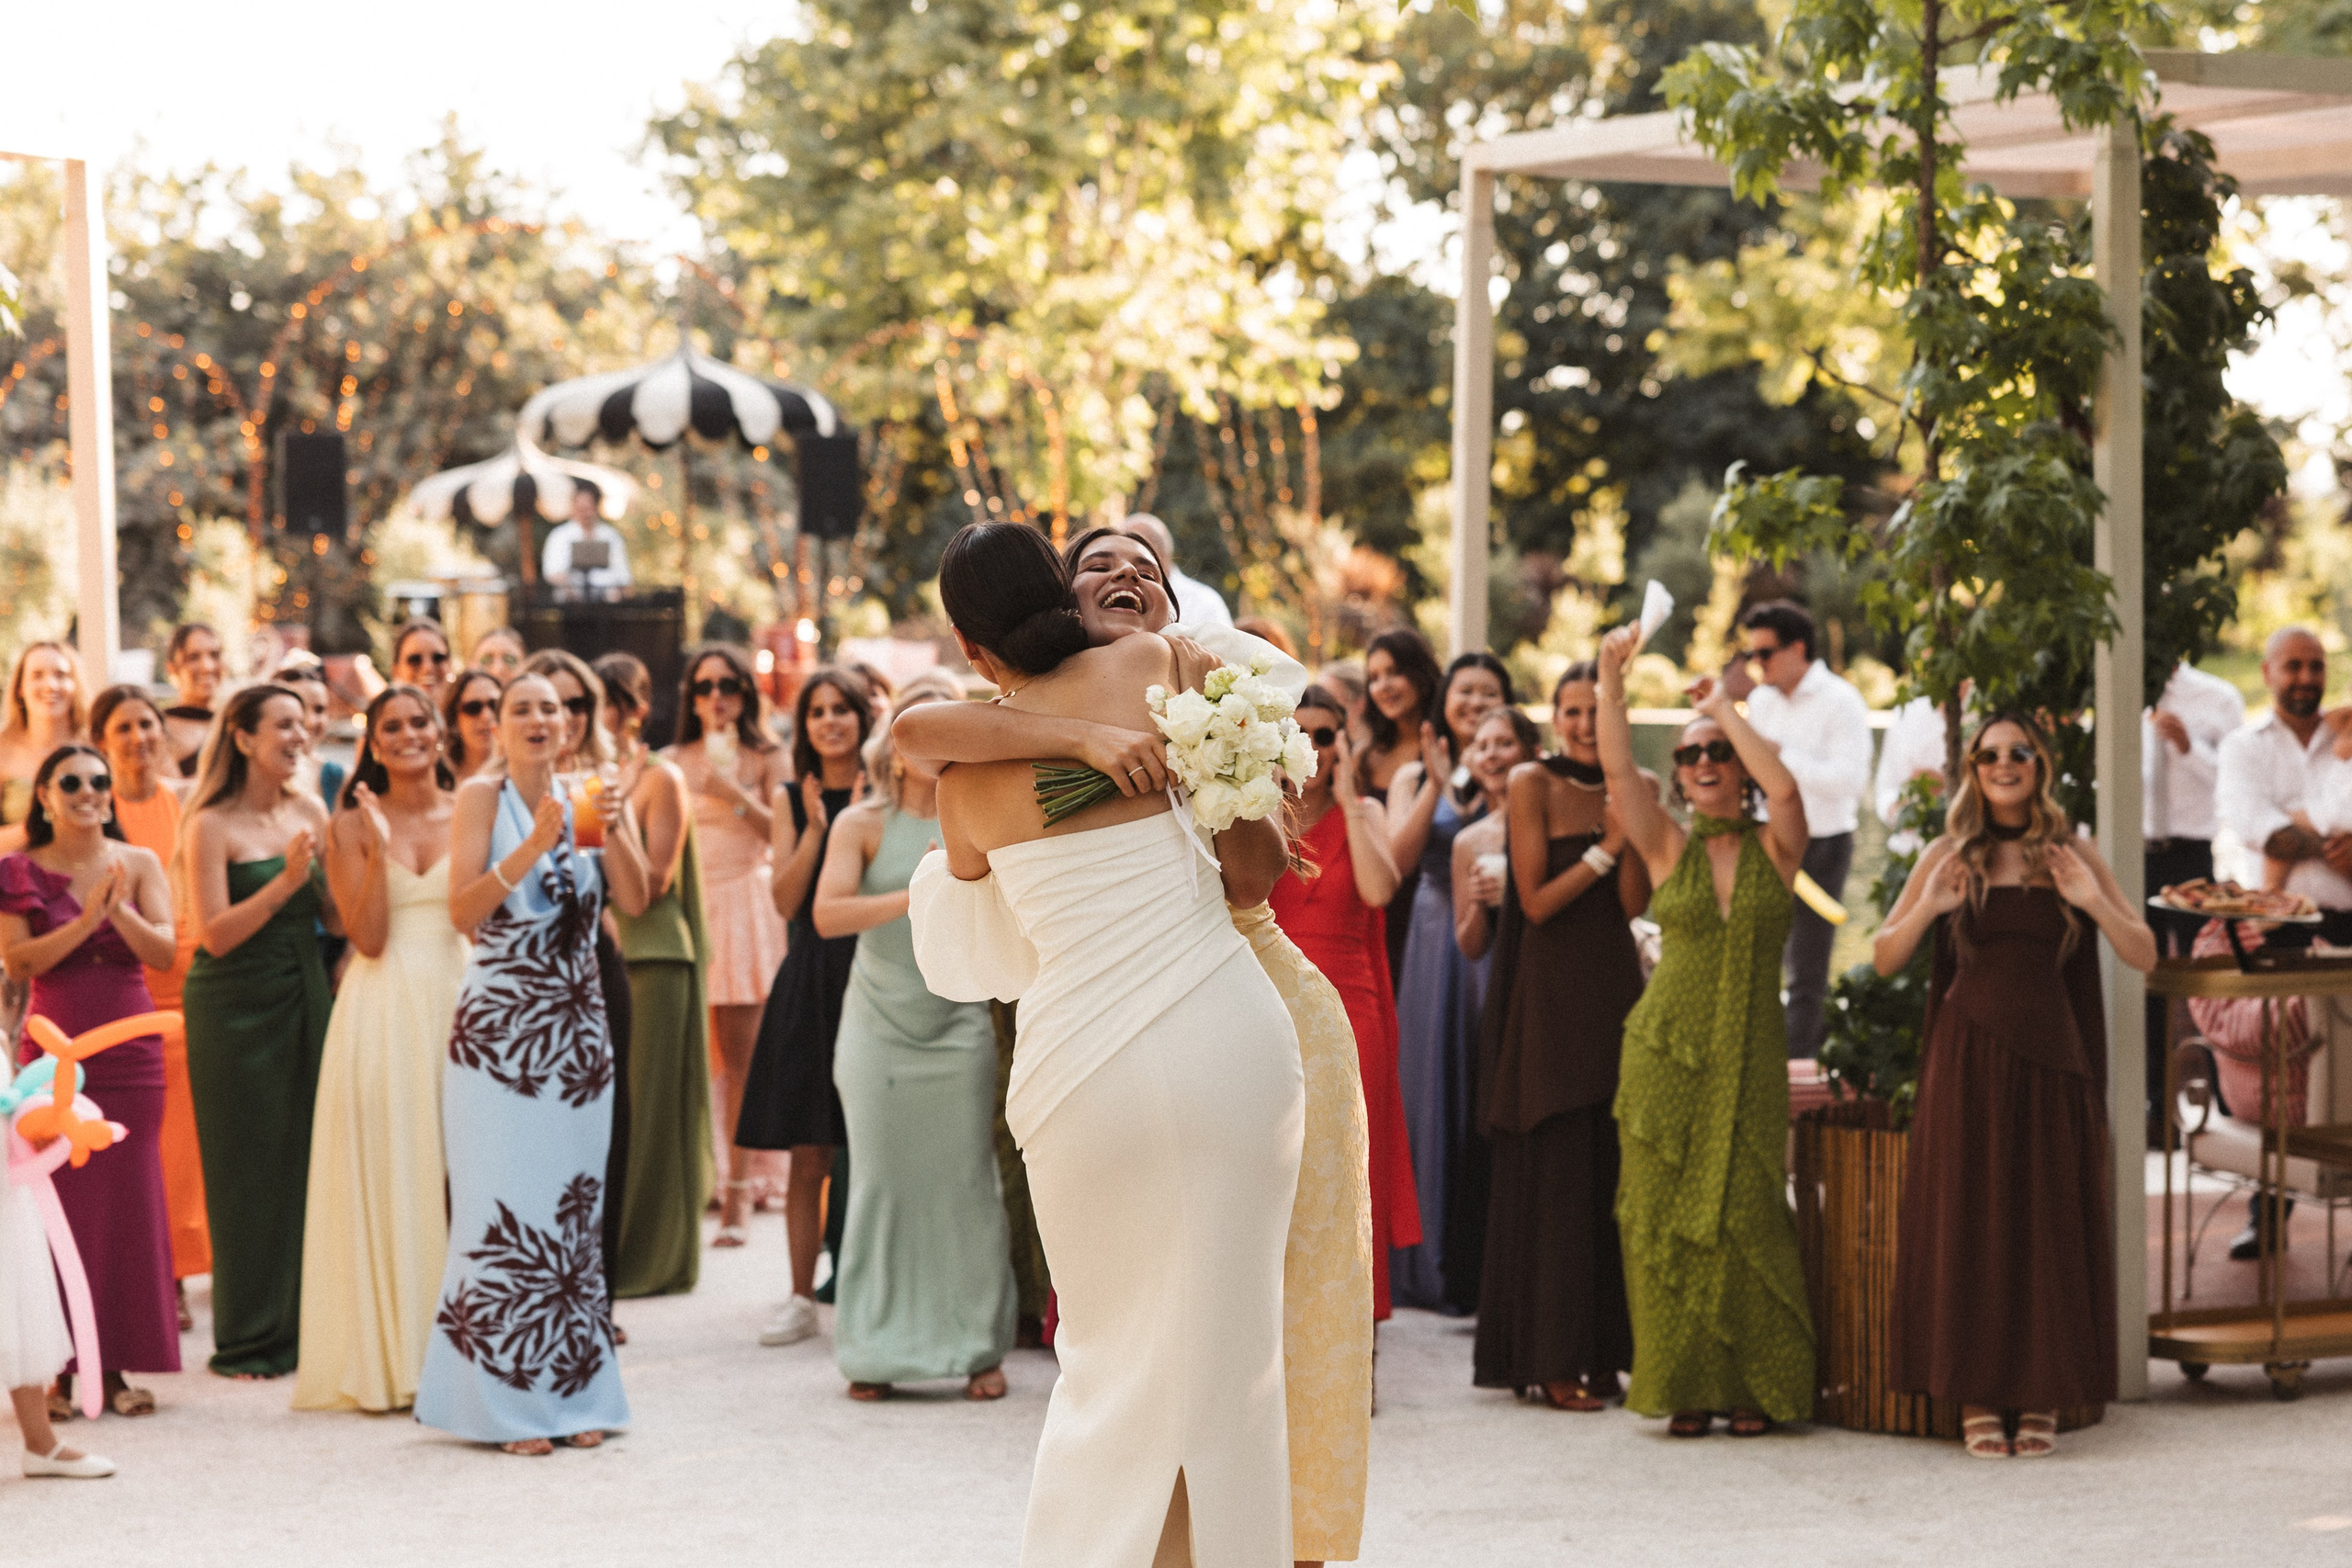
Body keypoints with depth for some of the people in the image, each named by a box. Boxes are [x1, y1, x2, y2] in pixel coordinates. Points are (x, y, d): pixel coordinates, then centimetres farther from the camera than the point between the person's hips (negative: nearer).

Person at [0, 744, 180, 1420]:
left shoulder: (139, 864, 6)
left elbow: (164, 950, -4)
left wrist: (120, 910, -21)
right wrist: (87, 920, -17)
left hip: (131, 1056, 2)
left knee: (130, 1204, 1)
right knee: (62, 1205, -5)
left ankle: (116, 1366, 7)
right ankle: (65, 1368, 0)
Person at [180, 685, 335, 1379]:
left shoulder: (310, 811, 8)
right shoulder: (212, 826, -8)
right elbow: (215, 934, -13)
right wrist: (285, 881, -22)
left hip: (305, 996, 5)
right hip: (235, 1008, -5)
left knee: (308, 1159, 4)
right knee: (249, 1171, -1)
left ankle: (304, 1323, 12)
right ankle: (249, 1339, 7)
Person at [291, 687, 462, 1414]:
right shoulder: (353, 826, 4)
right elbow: (368, 938, -4)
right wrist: (378, 852, -15)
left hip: (457, 1004, 2)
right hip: (382, 1012, -1)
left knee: (455, 1173, 0)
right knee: (385, 1176, -2)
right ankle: (385, 1358, 3)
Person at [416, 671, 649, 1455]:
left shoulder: (585, 797, 9)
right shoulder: (482, 796, -3)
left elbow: (635, 901, 2)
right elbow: (463, 909, -12)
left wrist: (614, 832, -14)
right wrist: (536, 845, -21)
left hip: (575, 1029, 5)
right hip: (500, 1028, -5)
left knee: (573, 1208, 7)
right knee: (504, 1211, -5)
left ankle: (571, 1395, 13)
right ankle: (505, 1401, 0)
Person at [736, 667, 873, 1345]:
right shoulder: (792, 800, 9)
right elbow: (786, 900, 1)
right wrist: (816, 826, -8)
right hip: (808, 984, 2)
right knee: (808, 1155, 3)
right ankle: (801, 1298, 8)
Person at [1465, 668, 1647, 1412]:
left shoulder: (1636, 788, 8)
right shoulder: (1533, 784, -4)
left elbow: (1633, 902, -1)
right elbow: (1537, 902, -8)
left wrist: (1632, 826, -13)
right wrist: (1605, 846, -13)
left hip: (1614, 988, 4)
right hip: (1549, 994, -4)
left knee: (1611, 1173, 3)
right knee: (1553, 1175, -4)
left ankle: (1602, 1353, 9)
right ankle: (1551, 1361, -1)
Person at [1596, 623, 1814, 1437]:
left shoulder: (1773, 850, 4)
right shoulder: (1669, 848, 6)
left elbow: (1784, 787, -16)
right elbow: (1617, 769, -5)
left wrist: (1725, 708, -6)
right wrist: (1611, 675, -13)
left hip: (1749, 1058, -1)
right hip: (1667, 1051, 1)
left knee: (1745, 1219, -4)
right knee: (1665, 1216, -1)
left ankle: (1755, 1386, 5)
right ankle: (1685, 1387, 4)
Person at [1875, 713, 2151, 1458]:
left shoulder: (2072, 856, 7)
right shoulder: (1949, 857, 6)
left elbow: (2144, 957, 3)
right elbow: (1883, 960, 5)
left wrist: (2093, 901, -14)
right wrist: (1927, 907, -12)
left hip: (2050, 1060, 0)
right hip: (1967, 1061, 0)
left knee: (2049, 1222, 1)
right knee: (1967, 1220, -1)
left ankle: (2042, 1397, 10)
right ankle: (1978, 1396, 5)